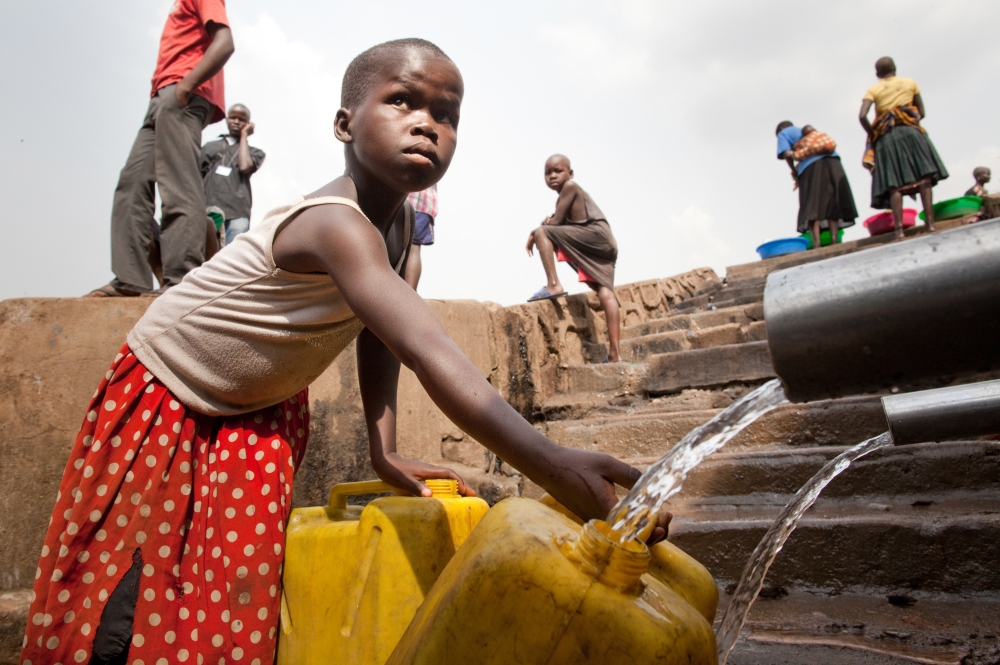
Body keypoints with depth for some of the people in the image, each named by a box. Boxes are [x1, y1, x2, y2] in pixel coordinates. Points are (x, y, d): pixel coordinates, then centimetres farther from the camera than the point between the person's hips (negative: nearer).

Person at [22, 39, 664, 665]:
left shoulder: (401, 221, -12)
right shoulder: (337, 225, -40)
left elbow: (377, 335, -3)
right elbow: (430, 354, -54)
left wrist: (385, 450, -10)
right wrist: (552, 464, -61)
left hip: (263, 412, 6)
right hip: (165, 399, -6)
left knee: (237, 589, 7)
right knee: (131, 580, 4)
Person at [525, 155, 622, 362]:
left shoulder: (570, 186, 3)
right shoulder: (568, 195, 29)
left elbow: (556, 221, -3)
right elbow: (560, 223, 24)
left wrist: (533, 234, 10)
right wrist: (550, 222, 3)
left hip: (596, 234, -9)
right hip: (605, 246, 9)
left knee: (541, 233, -8)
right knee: (605, 292, -3)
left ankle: (553, 285, -17)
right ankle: (614, 353, -11)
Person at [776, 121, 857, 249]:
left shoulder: (783, 133, 23)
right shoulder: (803, 130, 38)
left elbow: (787, 154, 4)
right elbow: (809, 128, 13)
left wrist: (794, 171, 14)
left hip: (811, 165, -5)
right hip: (832, 161, 5)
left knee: (812, 206, -10)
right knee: (833, 203, 3)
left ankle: (817, 244, -22)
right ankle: (834, 240, -10)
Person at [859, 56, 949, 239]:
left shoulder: (872, 90, 8)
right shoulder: (910, 83, 14)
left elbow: (862, 116, -9)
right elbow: (922, 113, 11)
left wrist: (872, 135, 3)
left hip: (887, 137, 0)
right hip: (911, 132, 1)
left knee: (894, 184, -5)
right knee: (924, 178, -1)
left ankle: (899, 228, -14)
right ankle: (930, 222, -10)